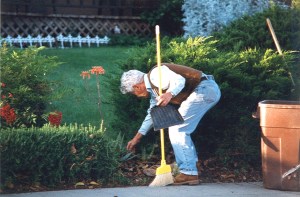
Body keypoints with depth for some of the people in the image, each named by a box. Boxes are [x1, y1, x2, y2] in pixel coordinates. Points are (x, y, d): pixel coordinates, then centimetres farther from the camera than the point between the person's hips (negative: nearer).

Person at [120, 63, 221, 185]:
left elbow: (179, 80, -25)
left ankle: (188, 173, -8)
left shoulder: (155, 75, -10)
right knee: (180, 131, 17)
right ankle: (190, 170, 19)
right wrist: (137, 137, 37)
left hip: (204, 88, -11)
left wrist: (170, 94, -43)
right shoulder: (154, 89, 21)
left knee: (176, 130, -9)